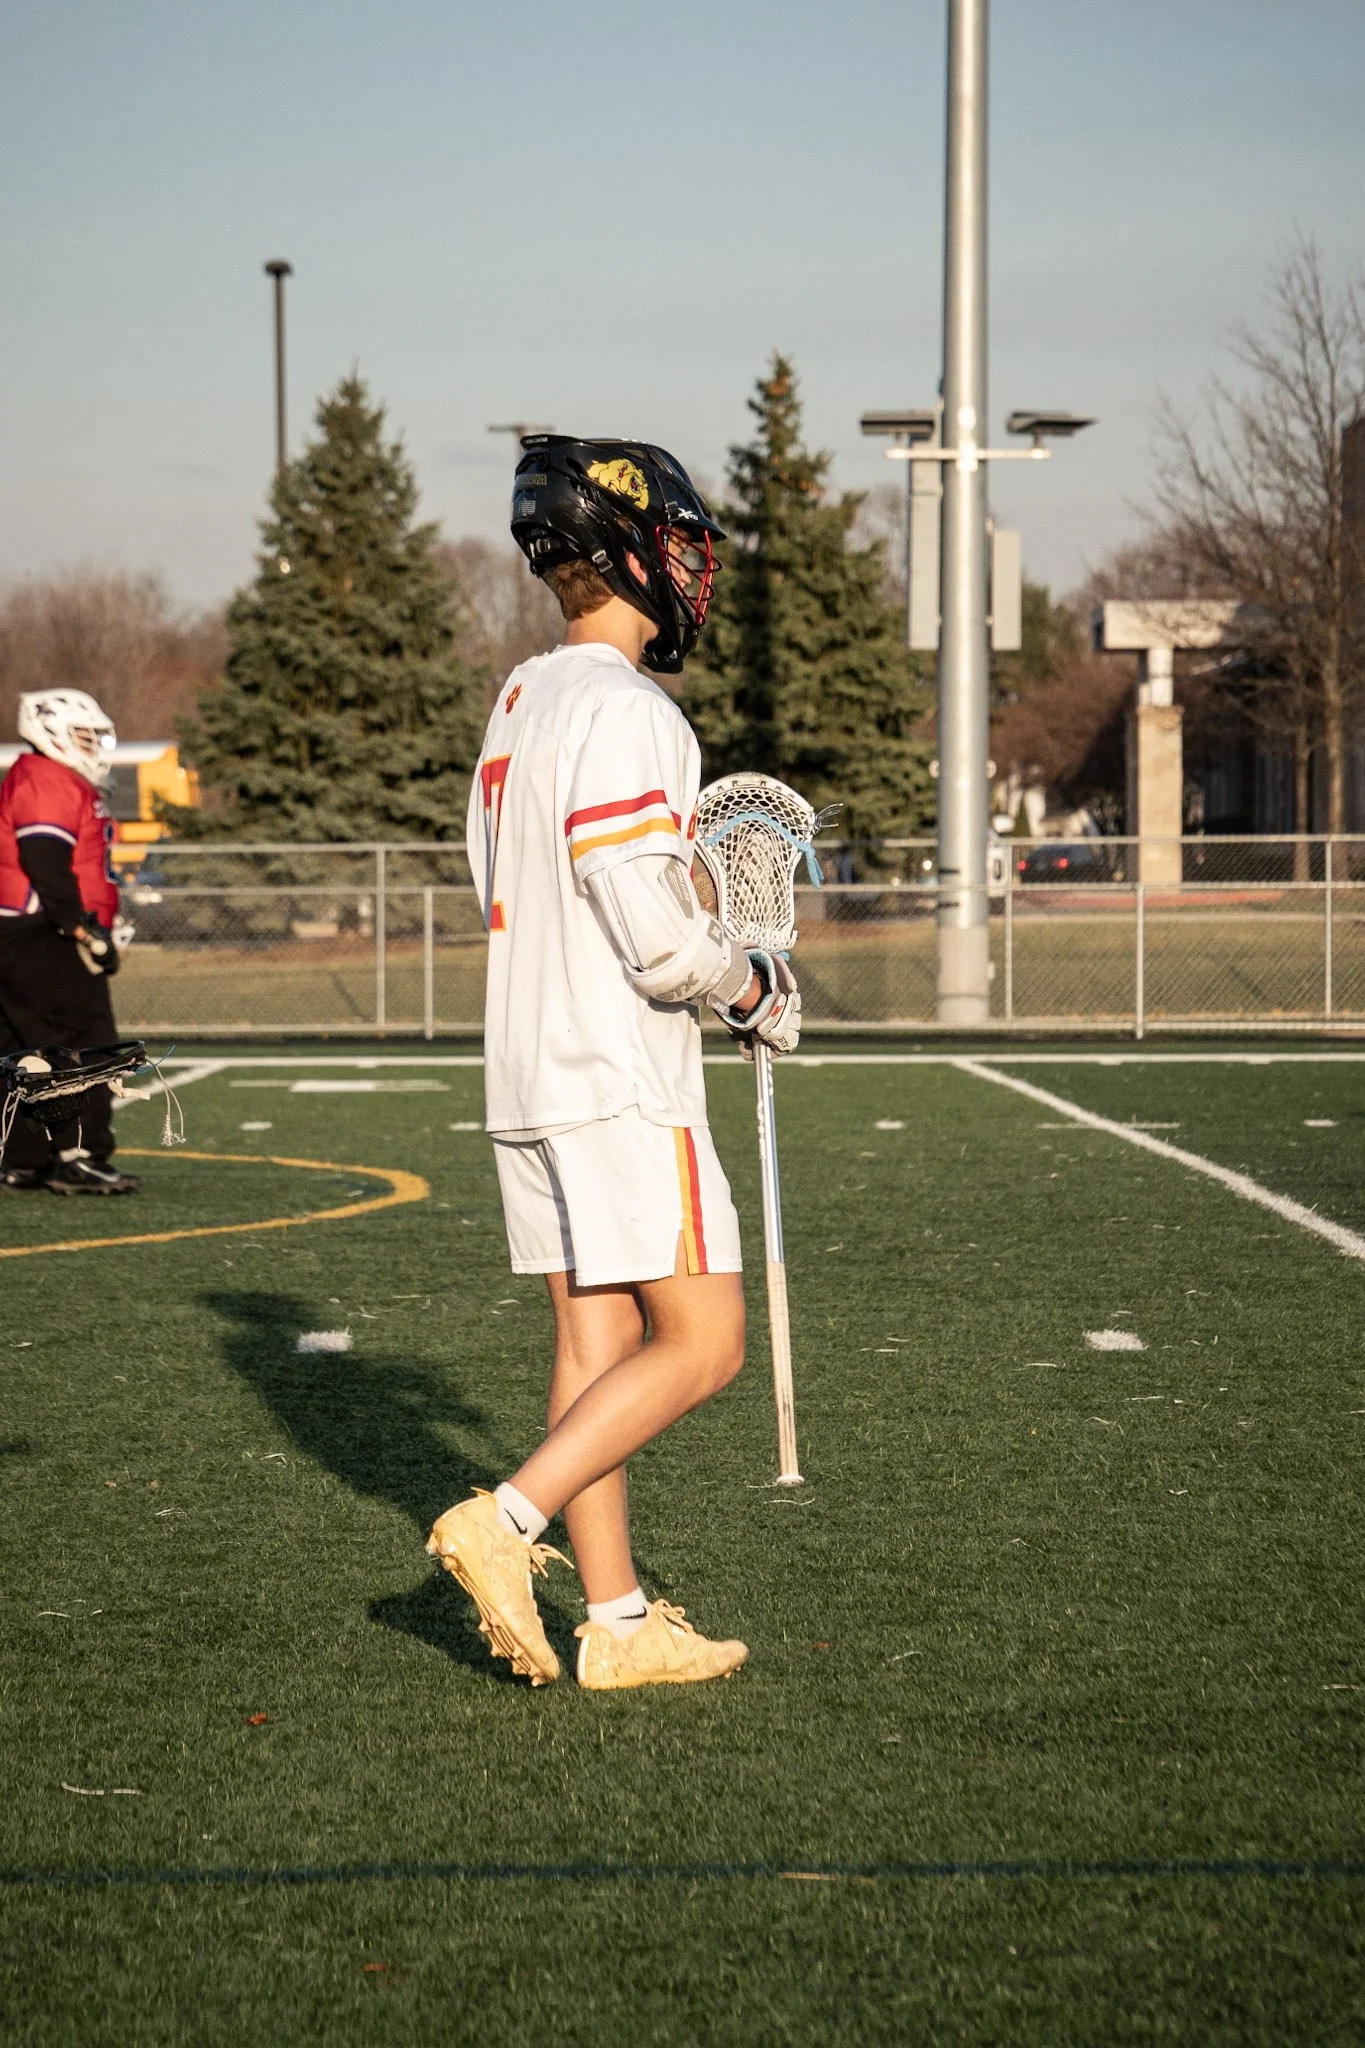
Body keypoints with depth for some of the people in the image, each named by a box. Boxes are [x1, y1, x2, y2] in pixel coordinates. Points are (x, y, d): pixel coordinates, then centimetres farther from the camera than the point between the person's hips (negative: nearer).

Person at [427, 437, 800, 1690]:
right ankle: (507, 1523, -7)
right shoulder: (623, 714, -16)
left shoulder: (522, 703, 13)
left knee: (597, 1344, 9)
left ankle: (618, 1623, 12)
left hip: (528, 1071, 9)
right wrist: (754, 989, -2)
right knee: (701, 1344, -3)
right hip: (621, 1082, -9)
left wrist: (715, 972, 16)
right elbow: (659, 940, -21)